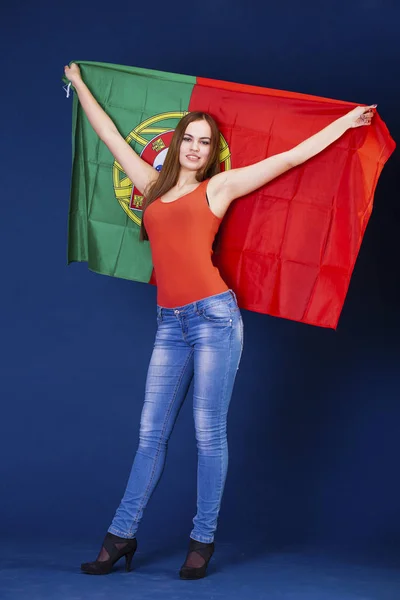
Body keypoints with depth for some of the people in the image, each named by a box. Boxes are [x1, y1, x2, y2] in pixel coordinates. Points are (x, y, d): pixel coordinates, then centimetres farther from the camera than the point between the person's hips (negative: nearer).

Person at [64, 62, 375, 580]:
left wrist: (345, 122, 7)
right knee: (151, 434, 5)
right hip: (169, 324, 4)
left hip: (213, 316, -4)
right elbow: (109, 135, 28)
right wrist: (79, 84, 37)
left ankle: (203, 540, 9)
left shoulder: (219, 186, 7)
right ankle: (121, 536, 12)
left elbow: (290, 158, 7)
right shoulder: (153, 185, 18)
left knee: (208, 433, -1)